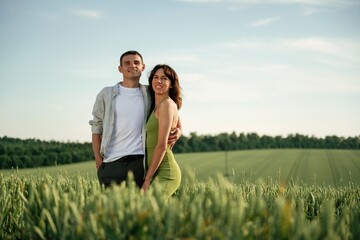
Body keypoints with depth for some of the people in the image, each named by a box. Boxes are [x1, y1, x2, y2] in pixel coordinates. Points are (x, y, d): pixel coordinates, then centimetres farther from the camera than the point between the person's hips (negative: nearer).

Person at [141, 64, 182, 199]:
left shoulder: (167, 104, -9)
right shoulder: (156, 106, 18)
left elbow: (162, 146, -14)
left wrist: (147, 179, -13)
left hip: (164, 173, -8)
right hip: (158, 171, 8)